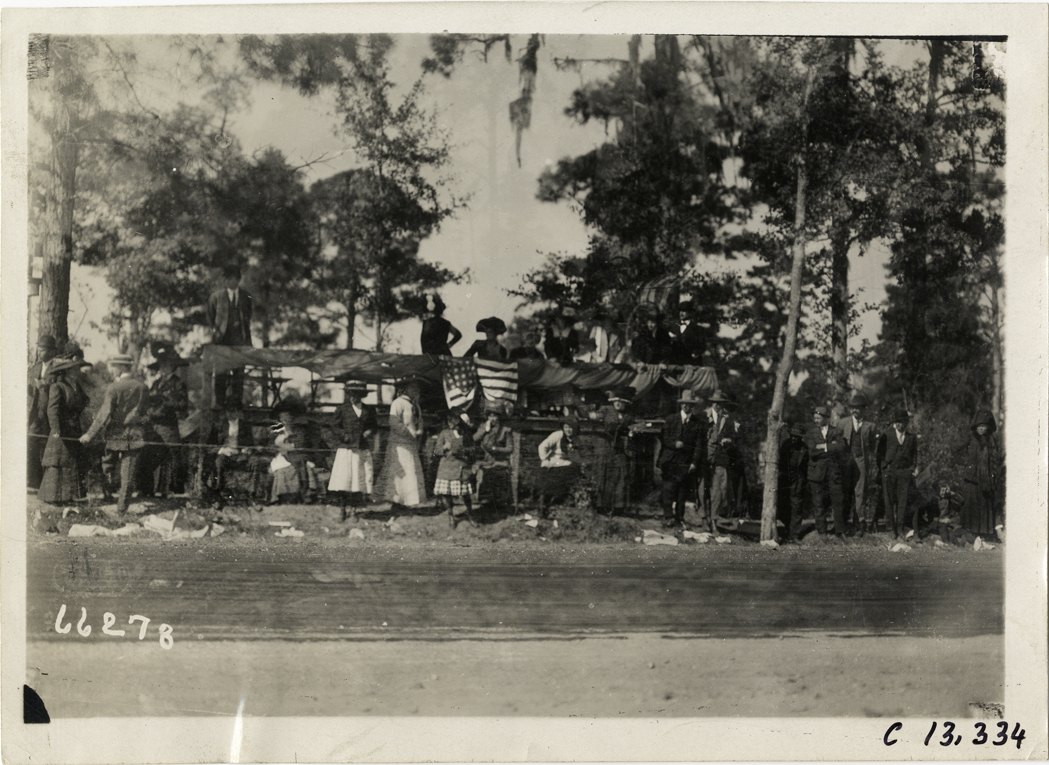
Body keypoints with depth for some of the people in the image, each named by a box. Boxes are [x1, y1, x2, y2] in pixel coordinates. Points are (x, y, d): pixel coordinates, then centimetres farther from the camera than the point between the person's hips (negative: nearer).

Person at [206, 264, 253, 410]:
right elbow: (210, 316, 10)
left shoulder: (245, 296, 9)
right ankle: (220, 401, 7)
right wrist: (215, 330, 2)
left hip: (239, 337, 2)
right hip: (222, 337, -1)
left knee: (239, 370, -2)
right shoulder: (216, 296, 3)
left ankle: (236, 400, 5)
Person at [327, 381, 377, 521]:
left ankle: (353, 509, 9)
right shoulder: (343, 409, 3)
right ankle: (343, 509, 3)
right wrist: (344, 435, -11)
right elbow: (336, 426, 6)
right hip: (346, 449, -2)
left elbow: (375, 426, 18)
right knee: (344, 479, -7)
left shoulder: (369, 410, 9)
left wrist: (370, 432, -3)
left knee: (359, 480, 1)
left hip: (363, 450, 2)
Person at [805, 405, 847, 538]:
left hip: (834, 473, 0)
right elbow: (813, 452, -6)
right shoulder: (811, 433, 9)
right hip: (817, 473, 0)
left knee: (838, 503, -3)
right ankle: (822, 533, 8)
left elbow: (841, 448, -8)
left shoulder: (836, 432, 9)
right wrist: (831, 447, -7)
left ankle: (840, 532, 8)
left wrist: (823, 447, -8)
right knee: (818, 504, 1)